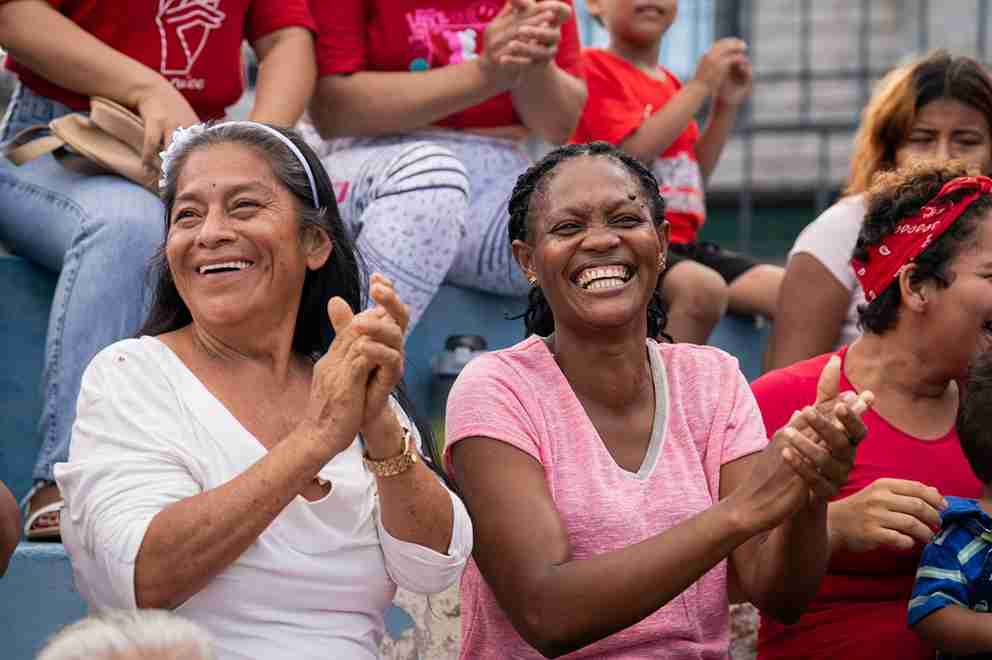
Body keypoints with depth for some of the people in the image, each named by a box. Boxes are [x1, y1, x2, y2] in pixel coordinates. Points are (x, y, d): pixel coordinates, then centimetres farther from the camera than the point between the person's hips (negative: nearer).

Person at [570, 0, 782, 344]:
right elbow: (633, 151, -17)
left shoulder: (670, 85, 19)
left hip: (682, 242, 8)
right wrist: (700, 86, -11)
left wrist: (726, 105, 11)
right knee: (704, 288, -36)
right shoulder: (594, 67, -4)